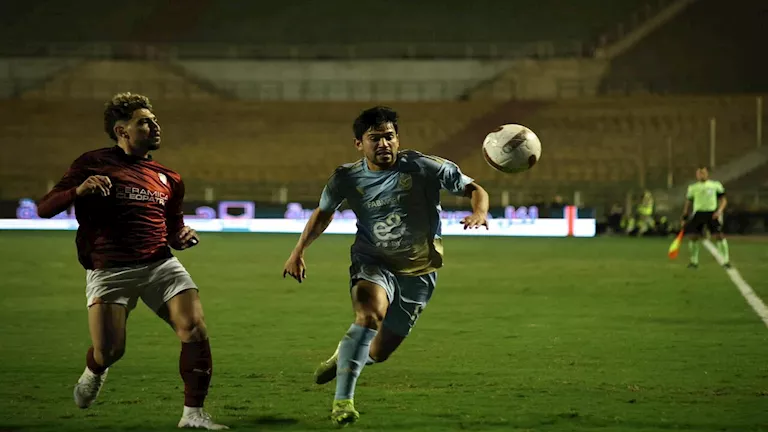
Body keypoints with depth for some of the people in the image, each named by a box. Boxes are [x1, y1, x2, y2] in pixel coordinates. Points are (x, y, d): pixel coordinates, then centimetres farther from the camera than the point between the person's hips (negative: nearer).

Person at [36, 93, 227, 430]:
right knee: (109, 350, -14)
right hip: (109, 270, -4)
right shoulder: (93, 164, 5)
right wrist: (79, 190, -19)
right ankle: (94, 372, 26)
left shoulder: (168, 178, 19)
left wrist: (183, 237, 4)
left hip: (160, 264, 4)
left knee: (195, 329, -18)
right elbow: (45, 209, 1)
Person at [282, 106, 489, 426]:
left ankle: (345, 355, 43)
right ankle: (343, 399, -26)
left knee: (378, 353, 5)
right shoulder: (346, 178, -8)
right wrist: (299, 251, 2)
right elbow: (324, 212, 12)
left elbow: (474, 189, -8)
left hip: (417, 270, 1)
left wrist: (479, 213, -30)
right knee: (370, 315, -34)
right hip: (372, 262, -1)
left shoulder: (425, 168, -15)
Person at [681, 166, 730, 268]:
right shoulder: (692, 188, 12)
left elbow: (723, 199, 7)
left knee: (718, 235, -13)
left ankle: (726, 260, -4)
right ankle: (694, 261, 13)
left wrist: (719, 210, -11)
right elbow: (688, 203, 19)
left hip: (712, 213, -2)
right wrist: (684, 218, 14)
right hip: (698, 213, 2)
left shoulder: (716, 185, 5)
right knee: (693, 236, -5)